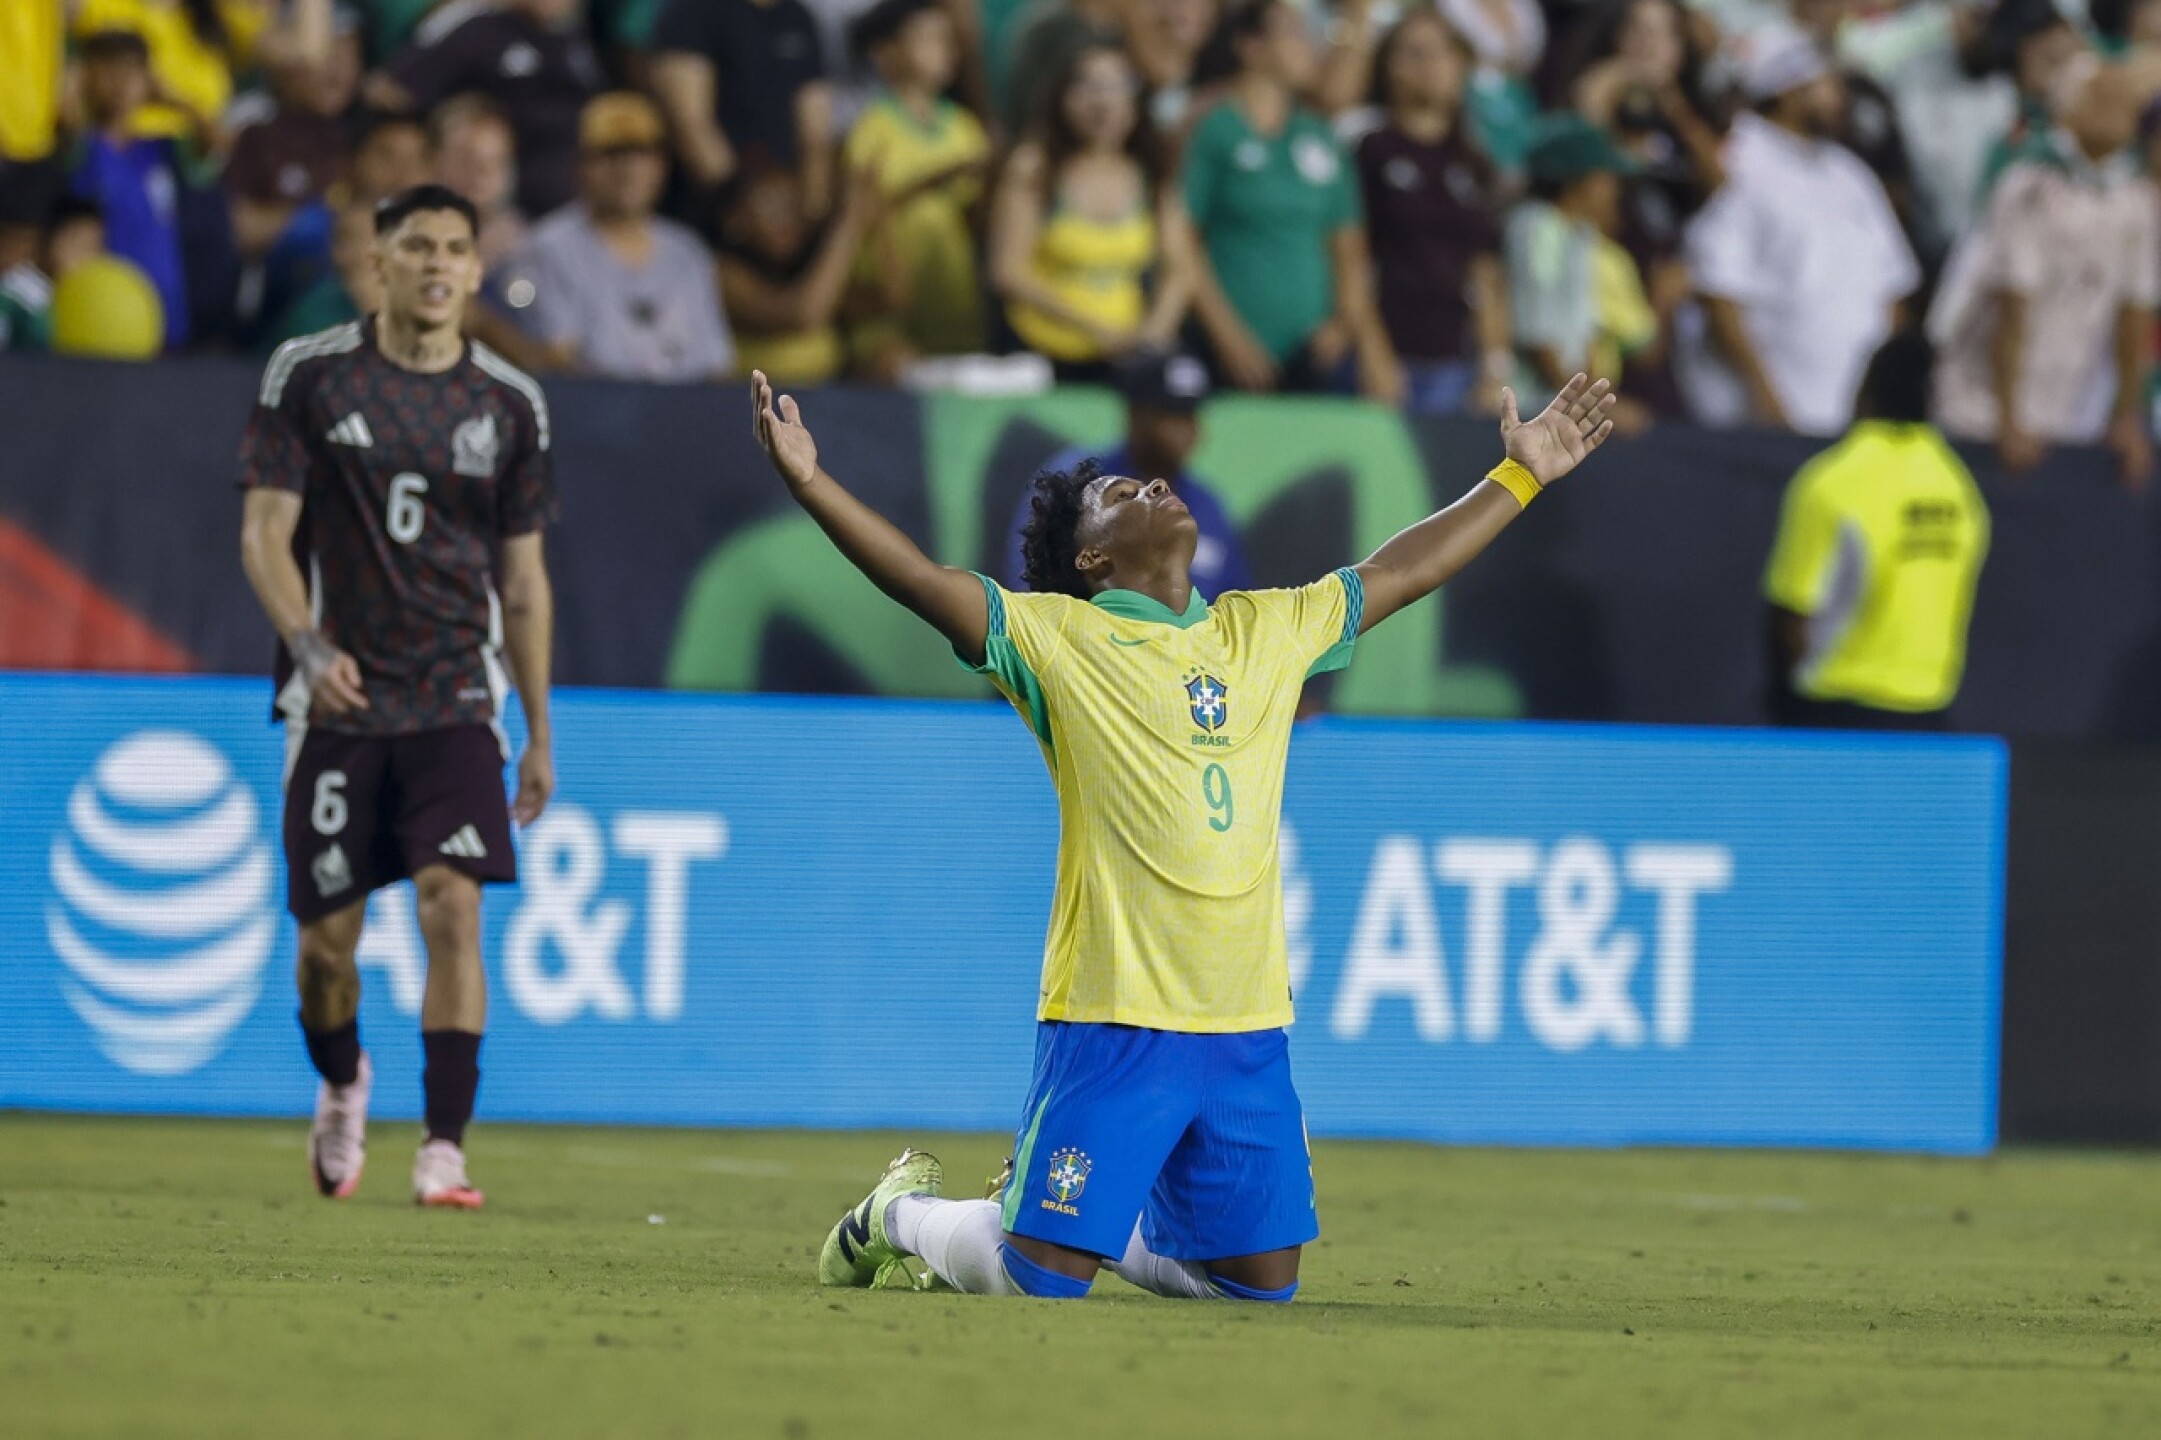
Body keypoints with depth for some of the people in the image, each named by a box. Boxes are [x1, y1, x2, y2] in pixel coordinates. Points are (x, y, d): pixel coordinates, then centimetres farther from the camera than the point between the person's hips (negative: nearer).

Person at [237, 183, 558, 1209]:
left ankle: (443, 1150, -15)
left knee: (453, 906, -16)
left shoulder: (508, 404, 7)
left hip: (457, 701, 1)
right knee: (327, 932, 3)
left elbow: (524, 578, 13)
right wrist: (308, 643, -21)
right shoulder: (308, 376, 0)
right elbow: (266, 532, -3)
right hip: (338, 699, -1)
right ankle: (340, 1085, 34)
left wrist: (540, 734, 12)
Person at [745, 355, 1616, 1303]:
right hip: (1113, 1021, -5)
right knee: (1038, 1277, -7)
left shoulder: (1264, 632, 16)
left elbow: (1399, 572, 25)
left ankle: (1114, 1232, 34)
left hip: (1248, 1028, 5)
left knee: (1260, 1282, 8)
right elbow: (925, 581, -12)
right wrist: (810, 484, -25)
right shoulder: (1056, 637, -1)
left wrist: (1521, 474, 29)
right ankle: (903, 1213, 23)